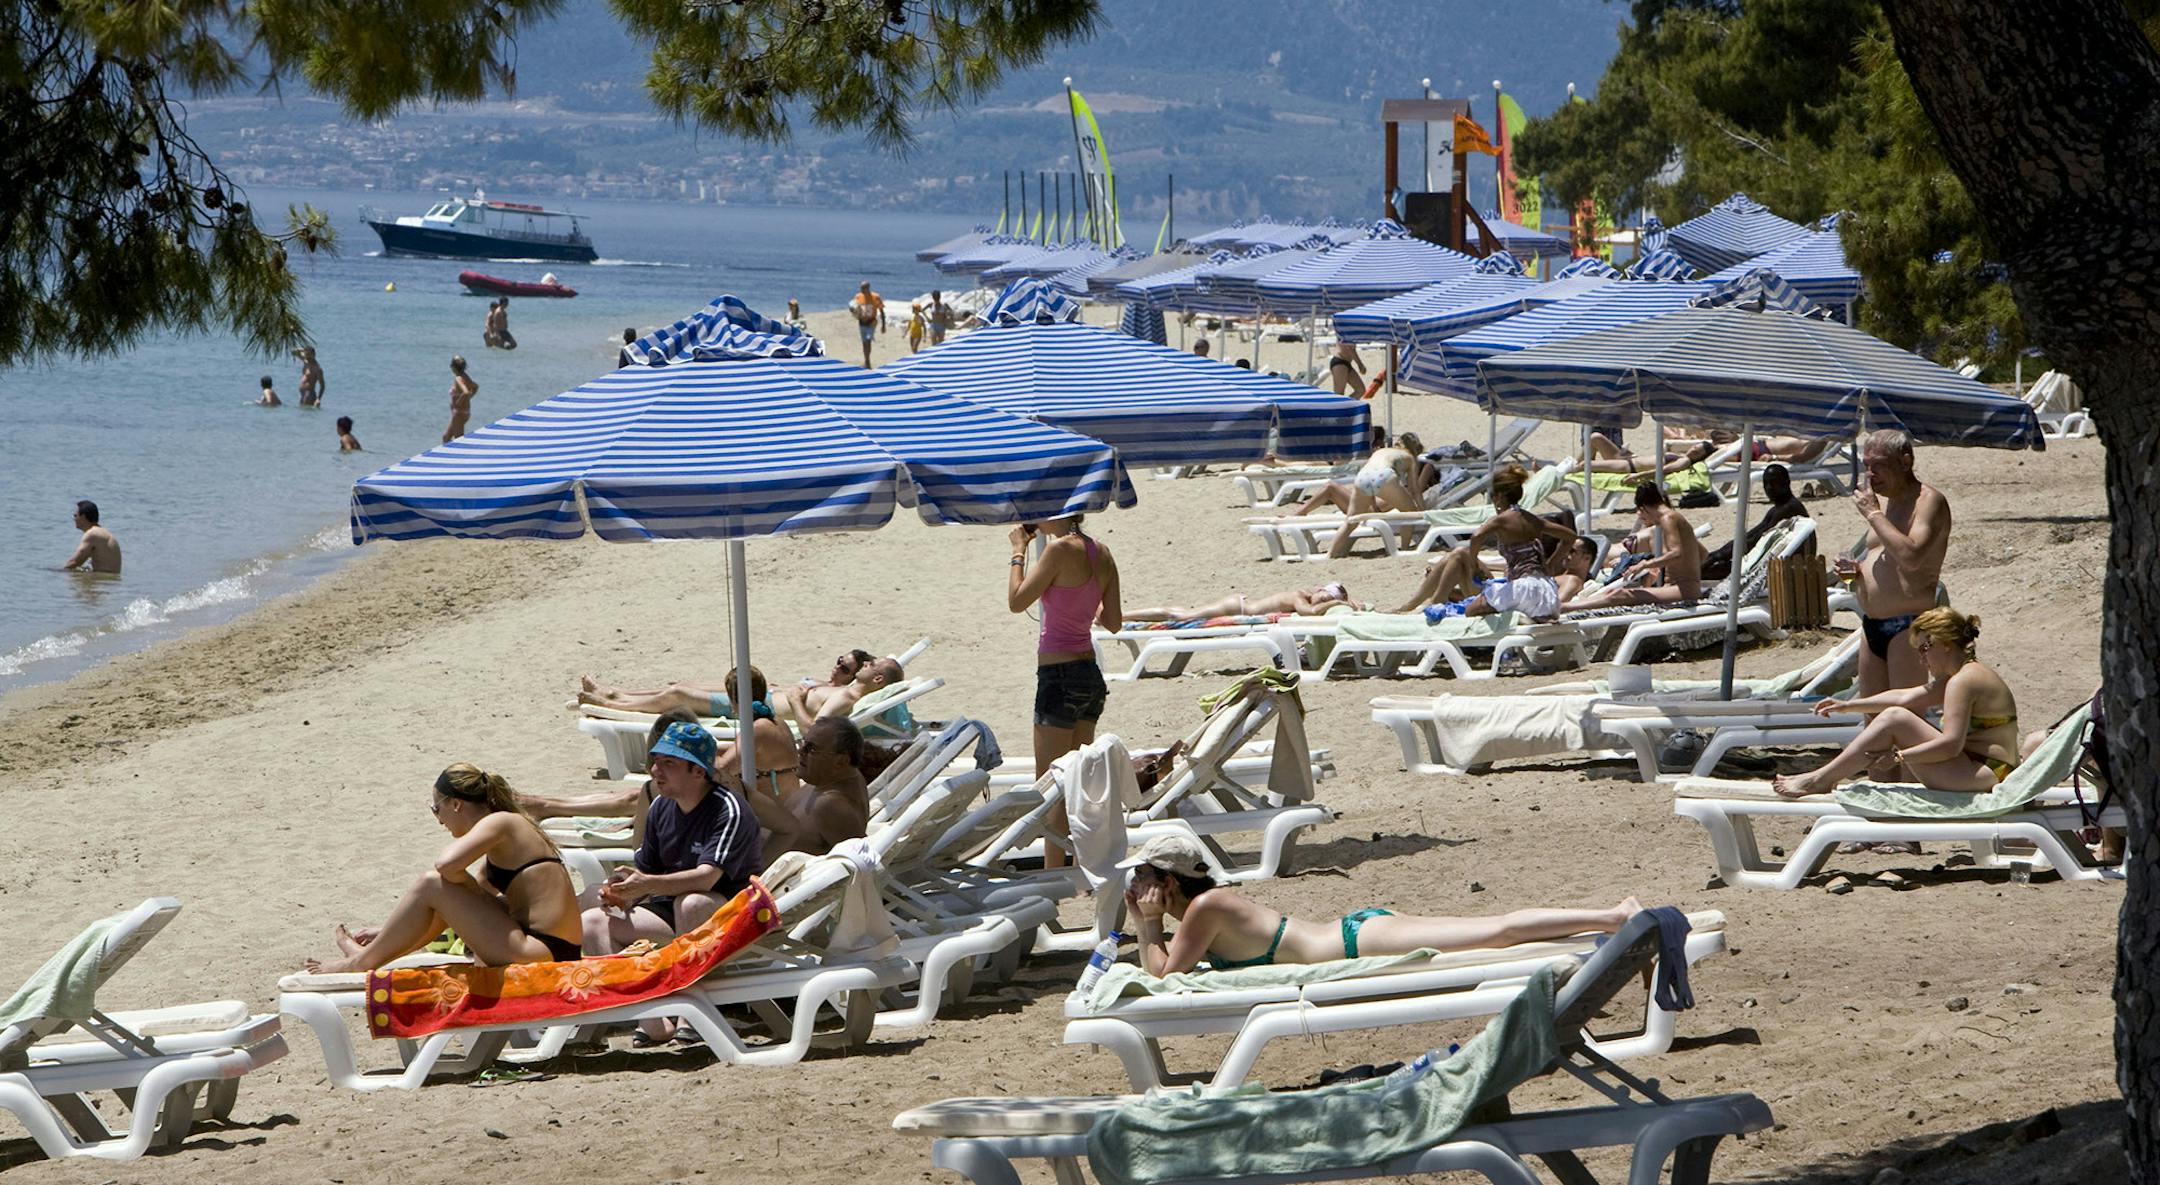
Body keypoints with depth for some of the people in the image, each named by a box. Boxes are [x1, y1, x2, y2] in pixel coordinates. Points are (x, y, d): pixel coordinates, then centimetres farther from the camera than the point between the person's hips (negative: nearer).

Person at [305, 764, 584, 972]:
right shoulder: (511, 827, 21)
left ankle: (364, 961, 6)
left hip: (540, 953, -10)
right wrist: (389, 932, 30)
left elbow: (447, 864, -27)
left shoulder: (500, 822, -9)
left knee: (431, 884, -7)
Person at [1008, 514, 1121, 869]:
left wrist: (1018, 551, -3)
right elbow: (1113, 622, 8)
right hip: (1091, 674, 8)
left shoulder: (1061, 549, -16)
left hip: (1059, 675, -8)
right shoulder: (1100, 553, 6)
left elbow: (1017, 600, -14)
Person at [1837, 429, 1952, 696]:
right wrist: (1856, 569, 7)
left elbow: (1911, 557, -27)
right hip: (1872, 624, 9)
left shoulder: (1929, 501, -10)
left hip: (1908, 625, -9)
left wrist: (1873, 514, -18)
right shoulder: (1881, 500, 17)